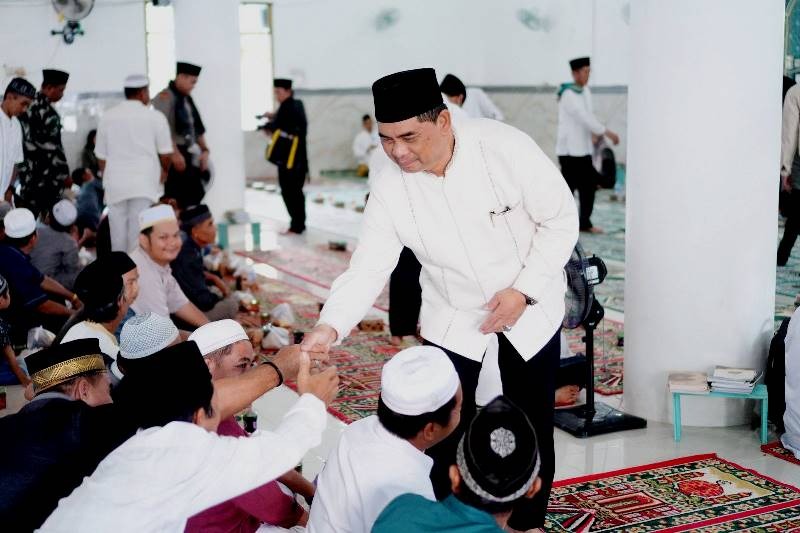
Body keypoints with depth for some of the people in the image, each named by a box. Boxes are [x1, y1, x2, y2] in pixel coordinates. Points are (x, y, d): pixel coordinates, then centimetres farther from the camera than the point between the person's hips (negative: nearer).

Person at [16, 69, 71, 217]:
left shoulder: (26, 106, 7)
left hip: (26, 172, 8)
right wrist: (65, 174, -7)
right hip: (45, 175, -8)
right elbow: (53, 148, -16)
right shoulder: (48, 113, -18)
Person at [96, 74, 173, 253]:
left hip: (115, 185, 3)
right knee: (139, 234, -1)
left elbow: (101, 156, 10)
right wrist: (164, 171, 21)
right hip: (145, 184, -3)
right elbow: (166, 153, 1)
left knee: (118, 234, 8)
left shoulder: (107, 117, 7)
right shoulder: (155, 117, -2)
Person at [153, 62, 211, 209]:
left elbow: (198, 128, 22)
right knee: (176, 201, -11)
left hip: (189, 156, 9)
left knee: (195, 196, 9)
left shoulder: (187, 100, 18)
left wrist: (204, 150, 10)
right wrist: (175, 153, -24)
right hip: (175, 157, -9)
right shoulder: (165, 97, -9)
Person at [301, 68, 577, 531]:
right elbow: (368, 267, -18)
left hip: (530, 305, -1)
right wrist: (330, 326, -35)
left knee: (532, 426, 10)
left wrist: (523, 290, -23)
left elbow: (561, 219, -16)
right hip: (453, 317, 1)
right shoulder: (391, 188, -18)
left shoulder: (505, 147, -26)